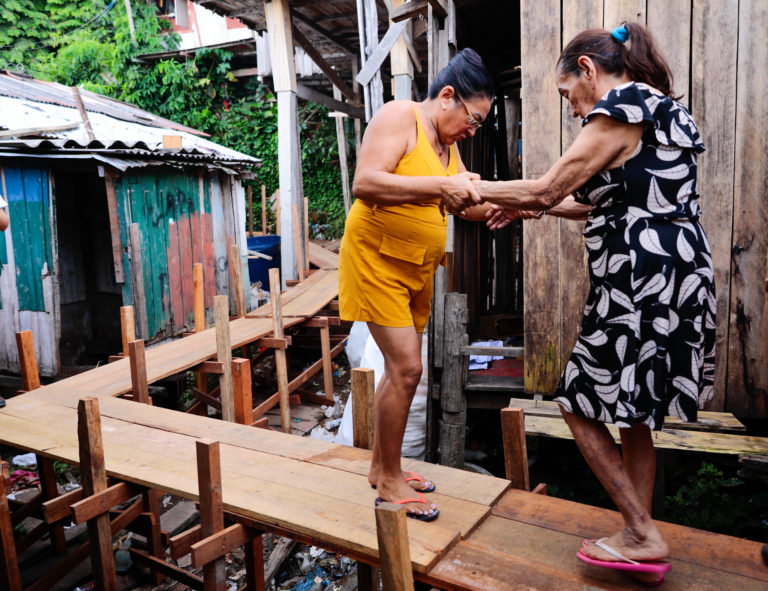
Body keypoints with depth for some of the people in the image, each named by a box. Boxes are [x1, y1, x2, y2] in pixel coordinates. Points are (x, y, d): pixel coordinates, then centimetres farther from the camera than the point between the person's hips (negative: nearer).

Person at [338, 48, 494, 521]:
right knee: (406, 369, -11)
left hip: (418, 266, 9)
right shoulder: (400, 116, -11)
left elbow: (468, 205, 12)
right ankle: (390, 481, 6)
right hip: (378, 257, -8)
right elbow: (365, 184, -25)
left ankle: (381, 466, 27)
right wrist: (440, 185, -28)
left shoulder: (448, 143, 14)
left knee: (401, 368, 12)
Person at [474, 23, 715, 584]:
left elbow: (547, 187, -13)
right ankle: (640, 541, 29)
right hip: (677, 279, 10)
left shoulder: (619, 110, -11)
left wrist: (472, 187, 0)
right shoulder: (662, 109, 19)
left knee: (580, 404, 5)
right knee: (634, 414, 17)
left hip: (643, 285, -10)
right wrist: (531, 208, 18)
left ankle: (644, 537, 12)